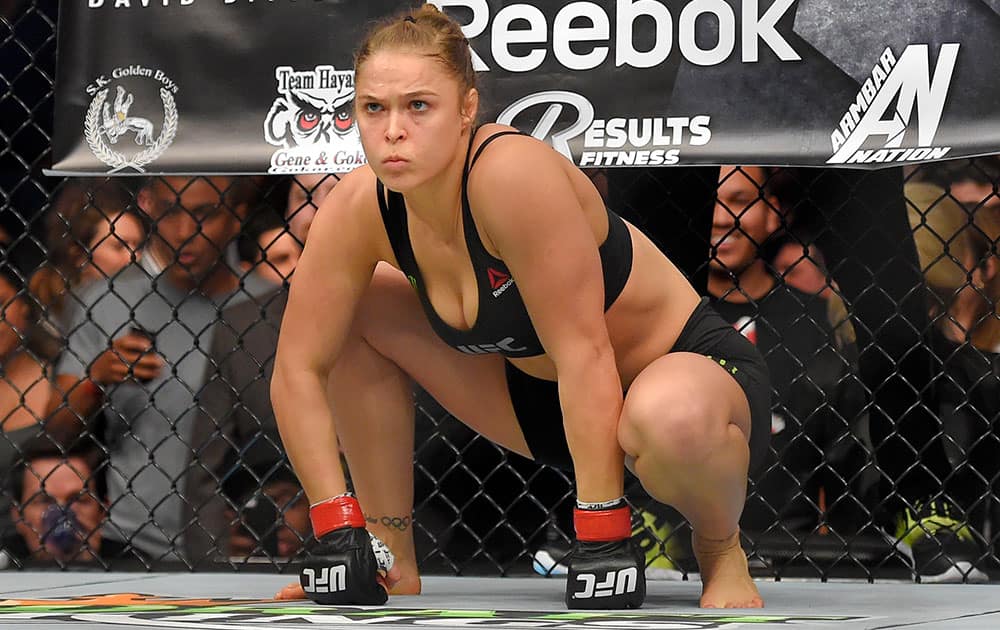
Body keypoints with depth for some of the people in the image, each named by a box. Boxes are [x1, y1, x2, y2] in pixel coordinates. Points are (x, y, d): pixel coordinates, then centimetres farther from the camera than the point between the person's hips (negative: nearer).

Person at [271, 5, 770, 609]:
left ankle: (721, 549, -6)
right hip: (547, 392, 6)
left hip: (691, 366, -6)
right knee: (355, 310, -5)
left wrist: (601, 538, -30)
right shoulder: (361, 208, -14)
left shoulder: (515, 174, -32)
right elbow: (298, 369, -9)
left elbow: (583, 349, -31)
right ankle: (392, 559, 9)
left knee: (670, 418, -42)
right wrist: (337, 532, -16)